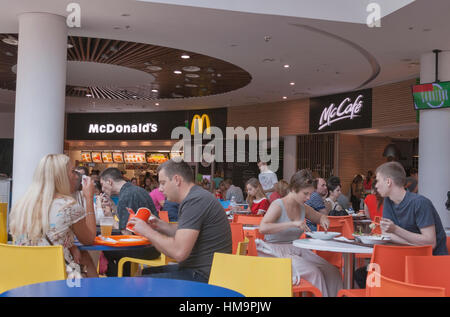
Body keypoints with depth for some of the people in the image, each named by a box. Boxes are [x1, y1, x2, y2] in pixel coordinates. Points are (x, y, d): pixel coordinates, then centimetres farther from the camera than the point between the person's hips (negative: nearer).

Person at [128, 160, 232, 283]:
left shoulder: (195, 201, -20)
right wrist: (162, 226, 8)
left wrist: (147, 231, -13)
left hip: (204, 276, -10)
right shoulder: (196, 196, 14)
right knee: (144, 272, 17)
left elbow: (179, 252, -25)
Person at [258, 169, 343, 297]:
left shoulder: (304, 208, 9)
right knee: (313, 273, -26)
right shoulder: (278, 205, -12)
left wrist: (323, 220, 4)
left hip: (296, 250, 7)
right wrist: (293, 224, -32)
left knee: (333, 272, -10)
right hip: (278, 252, -7)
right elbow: (263, 228, -28)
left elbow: (320, 216, 30)